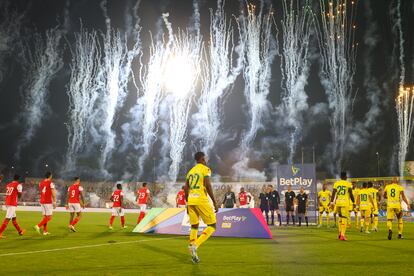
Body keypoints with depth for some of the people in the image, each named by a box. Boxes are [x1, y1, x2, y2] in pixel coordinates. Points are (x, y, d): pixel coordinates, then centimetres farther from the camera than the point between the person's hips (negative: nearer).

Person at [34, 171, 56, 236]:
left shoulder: (41, 183, 9)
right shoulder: (50, 183, -9)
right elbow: (53, 194, -9)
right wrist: (54, 202, -3)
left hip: (42, 202, 7)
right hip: (48, 202, -7)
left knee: (45, 217, 12)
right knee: (49, 217, -2)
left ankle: (45, 231, 11)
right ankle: (38, 226, -16)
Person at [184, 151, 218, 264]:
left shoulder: (191, 171, 18)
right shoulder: (205, 169, -2)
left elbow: (186, 188, 16)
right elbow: (208, 186, -12)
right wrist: (214, 202, -8)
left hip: (191, 201, 7)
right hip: (201, 201, -7)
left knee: (194, 227, 15)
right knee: (212, 226, 2)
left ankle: (194, 254, 12)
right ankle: (195, 245, -15)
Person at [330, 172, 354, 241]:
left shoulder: (336, 183, 8)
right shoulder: (348, 184, 0)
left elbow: (333, 193, 2)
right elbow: (351, 195, 0)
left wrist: (332, 202, 2)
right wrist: (353, 202, 11)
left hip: (337, 203, 4)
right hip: (345, 203, -4)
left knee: (340, 217, 21)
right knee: (344, 219, -2)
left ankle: (340, 232, 17)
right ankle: (342, 235, -7)